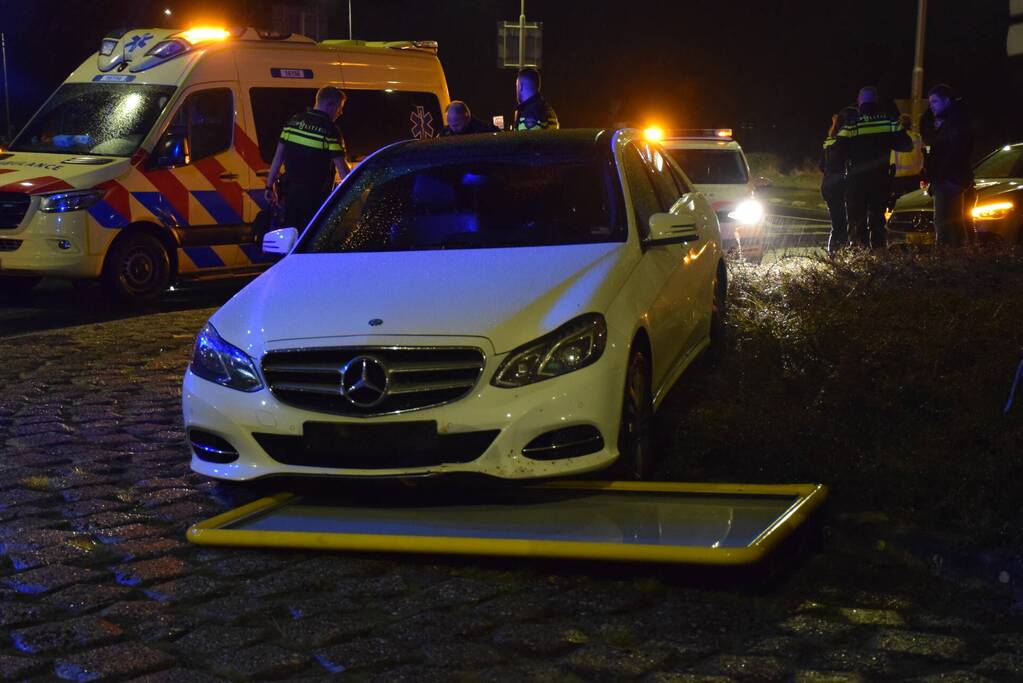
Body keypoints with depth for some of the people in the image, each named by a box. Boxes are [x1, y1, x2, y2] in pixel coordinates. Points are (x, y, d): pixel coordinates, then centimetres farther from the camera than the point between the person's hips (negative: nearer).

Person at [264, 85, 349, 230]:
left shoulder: (294, 121, 6)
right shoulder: (330, 129, -10)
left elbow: (278, 157, 8)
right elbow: (341, 168, -12)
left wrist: (269, 186, 13)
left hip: (291, 191, 6)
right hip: (314, 196, -6)